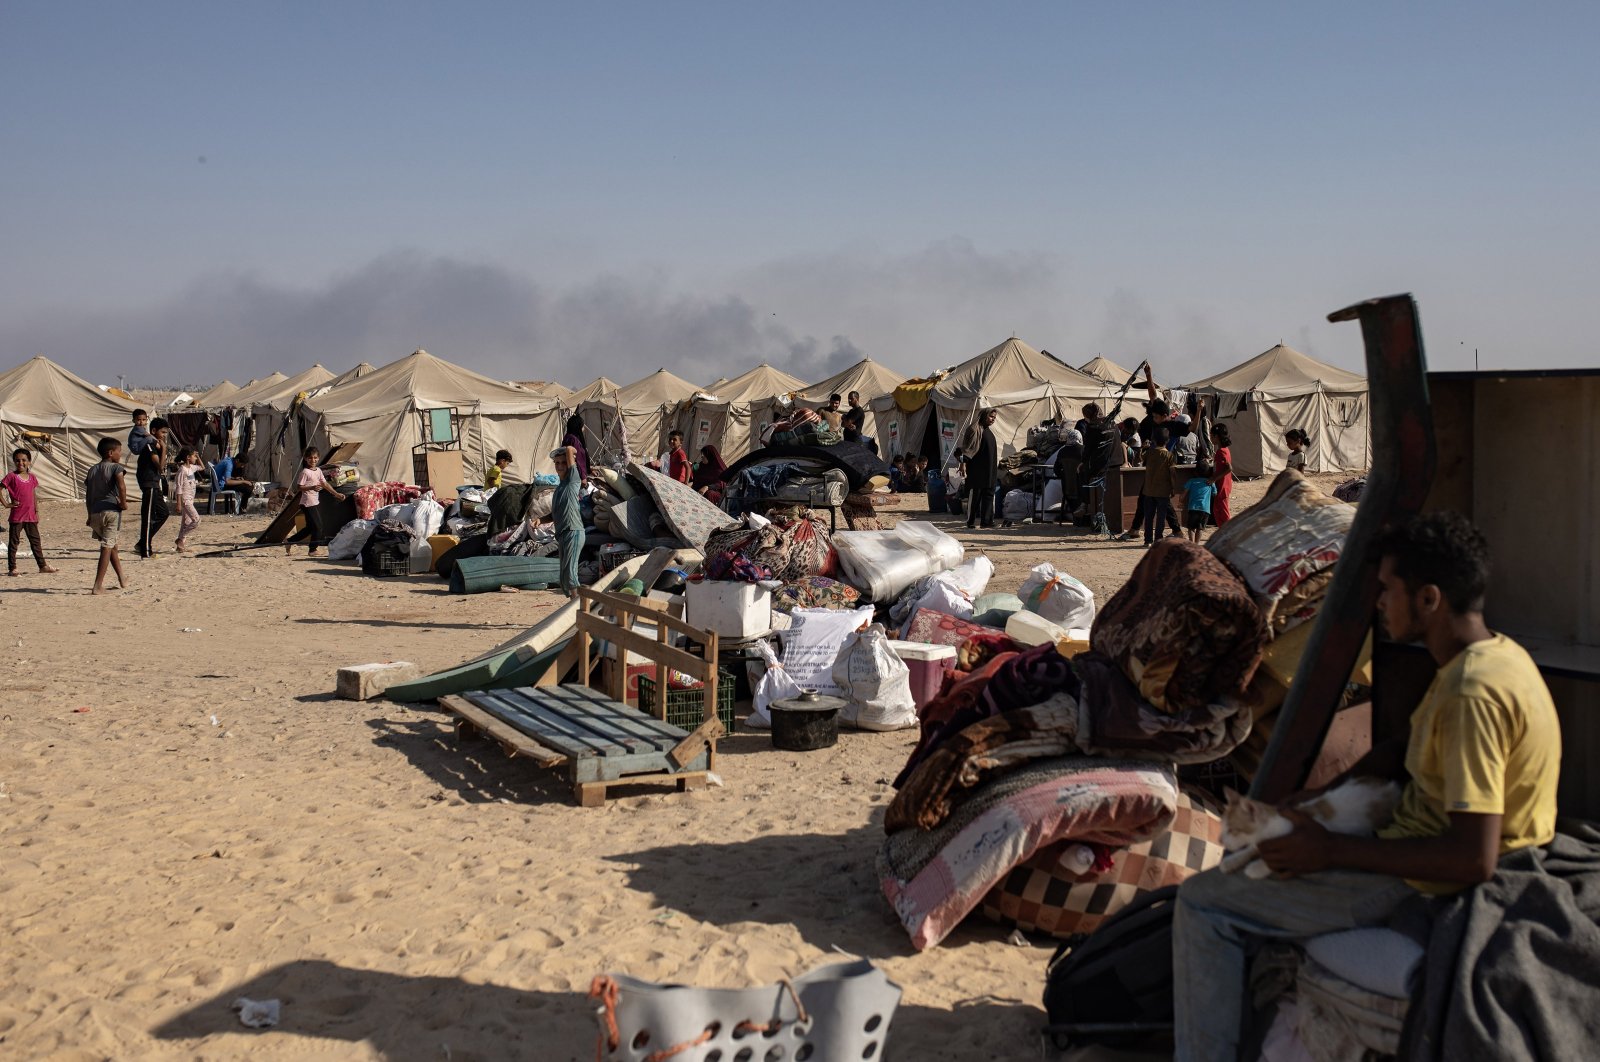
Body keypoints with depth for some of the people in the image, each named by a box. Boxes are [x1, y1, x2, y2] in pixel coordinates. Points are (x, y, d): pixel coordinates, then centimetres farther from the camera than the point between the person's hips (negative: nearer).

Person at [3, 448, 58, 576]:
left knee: (35, 541, 11)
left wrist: (36, 512, 12)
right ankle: (12, 568, 6)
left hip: (30, 516, 5)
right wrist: (6, 504, -12)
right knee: (14, 542, 2)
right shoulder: (11, 476, -7)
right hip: (16, 516, -5)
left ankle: (42, 566, 17)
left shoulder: (32, 478, 9)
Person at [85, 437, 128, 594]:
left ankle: (122, 580, 30)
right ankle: (98, 585, -11)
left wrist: (90, 515, 20)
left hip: (95, 512, 6)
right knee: (107, 546, -5)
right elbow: (121, 486, -22)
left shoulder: (92, 470, 15)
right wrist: (124, 503, -7)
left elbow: (88, 495, 14)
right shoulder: (116, 468, -3)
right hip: (111, 510, -6)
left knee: (111, 546, 20)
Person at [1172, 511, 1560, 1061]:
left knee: (1202, 902, -9)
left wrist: (1330, 850, -23)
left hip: (1422, 886, -10)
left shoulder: (1474, 694, -28)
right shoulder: (1495, 654, 3)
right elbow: (1406, 749, 19)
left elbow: (1473, 858, -32)